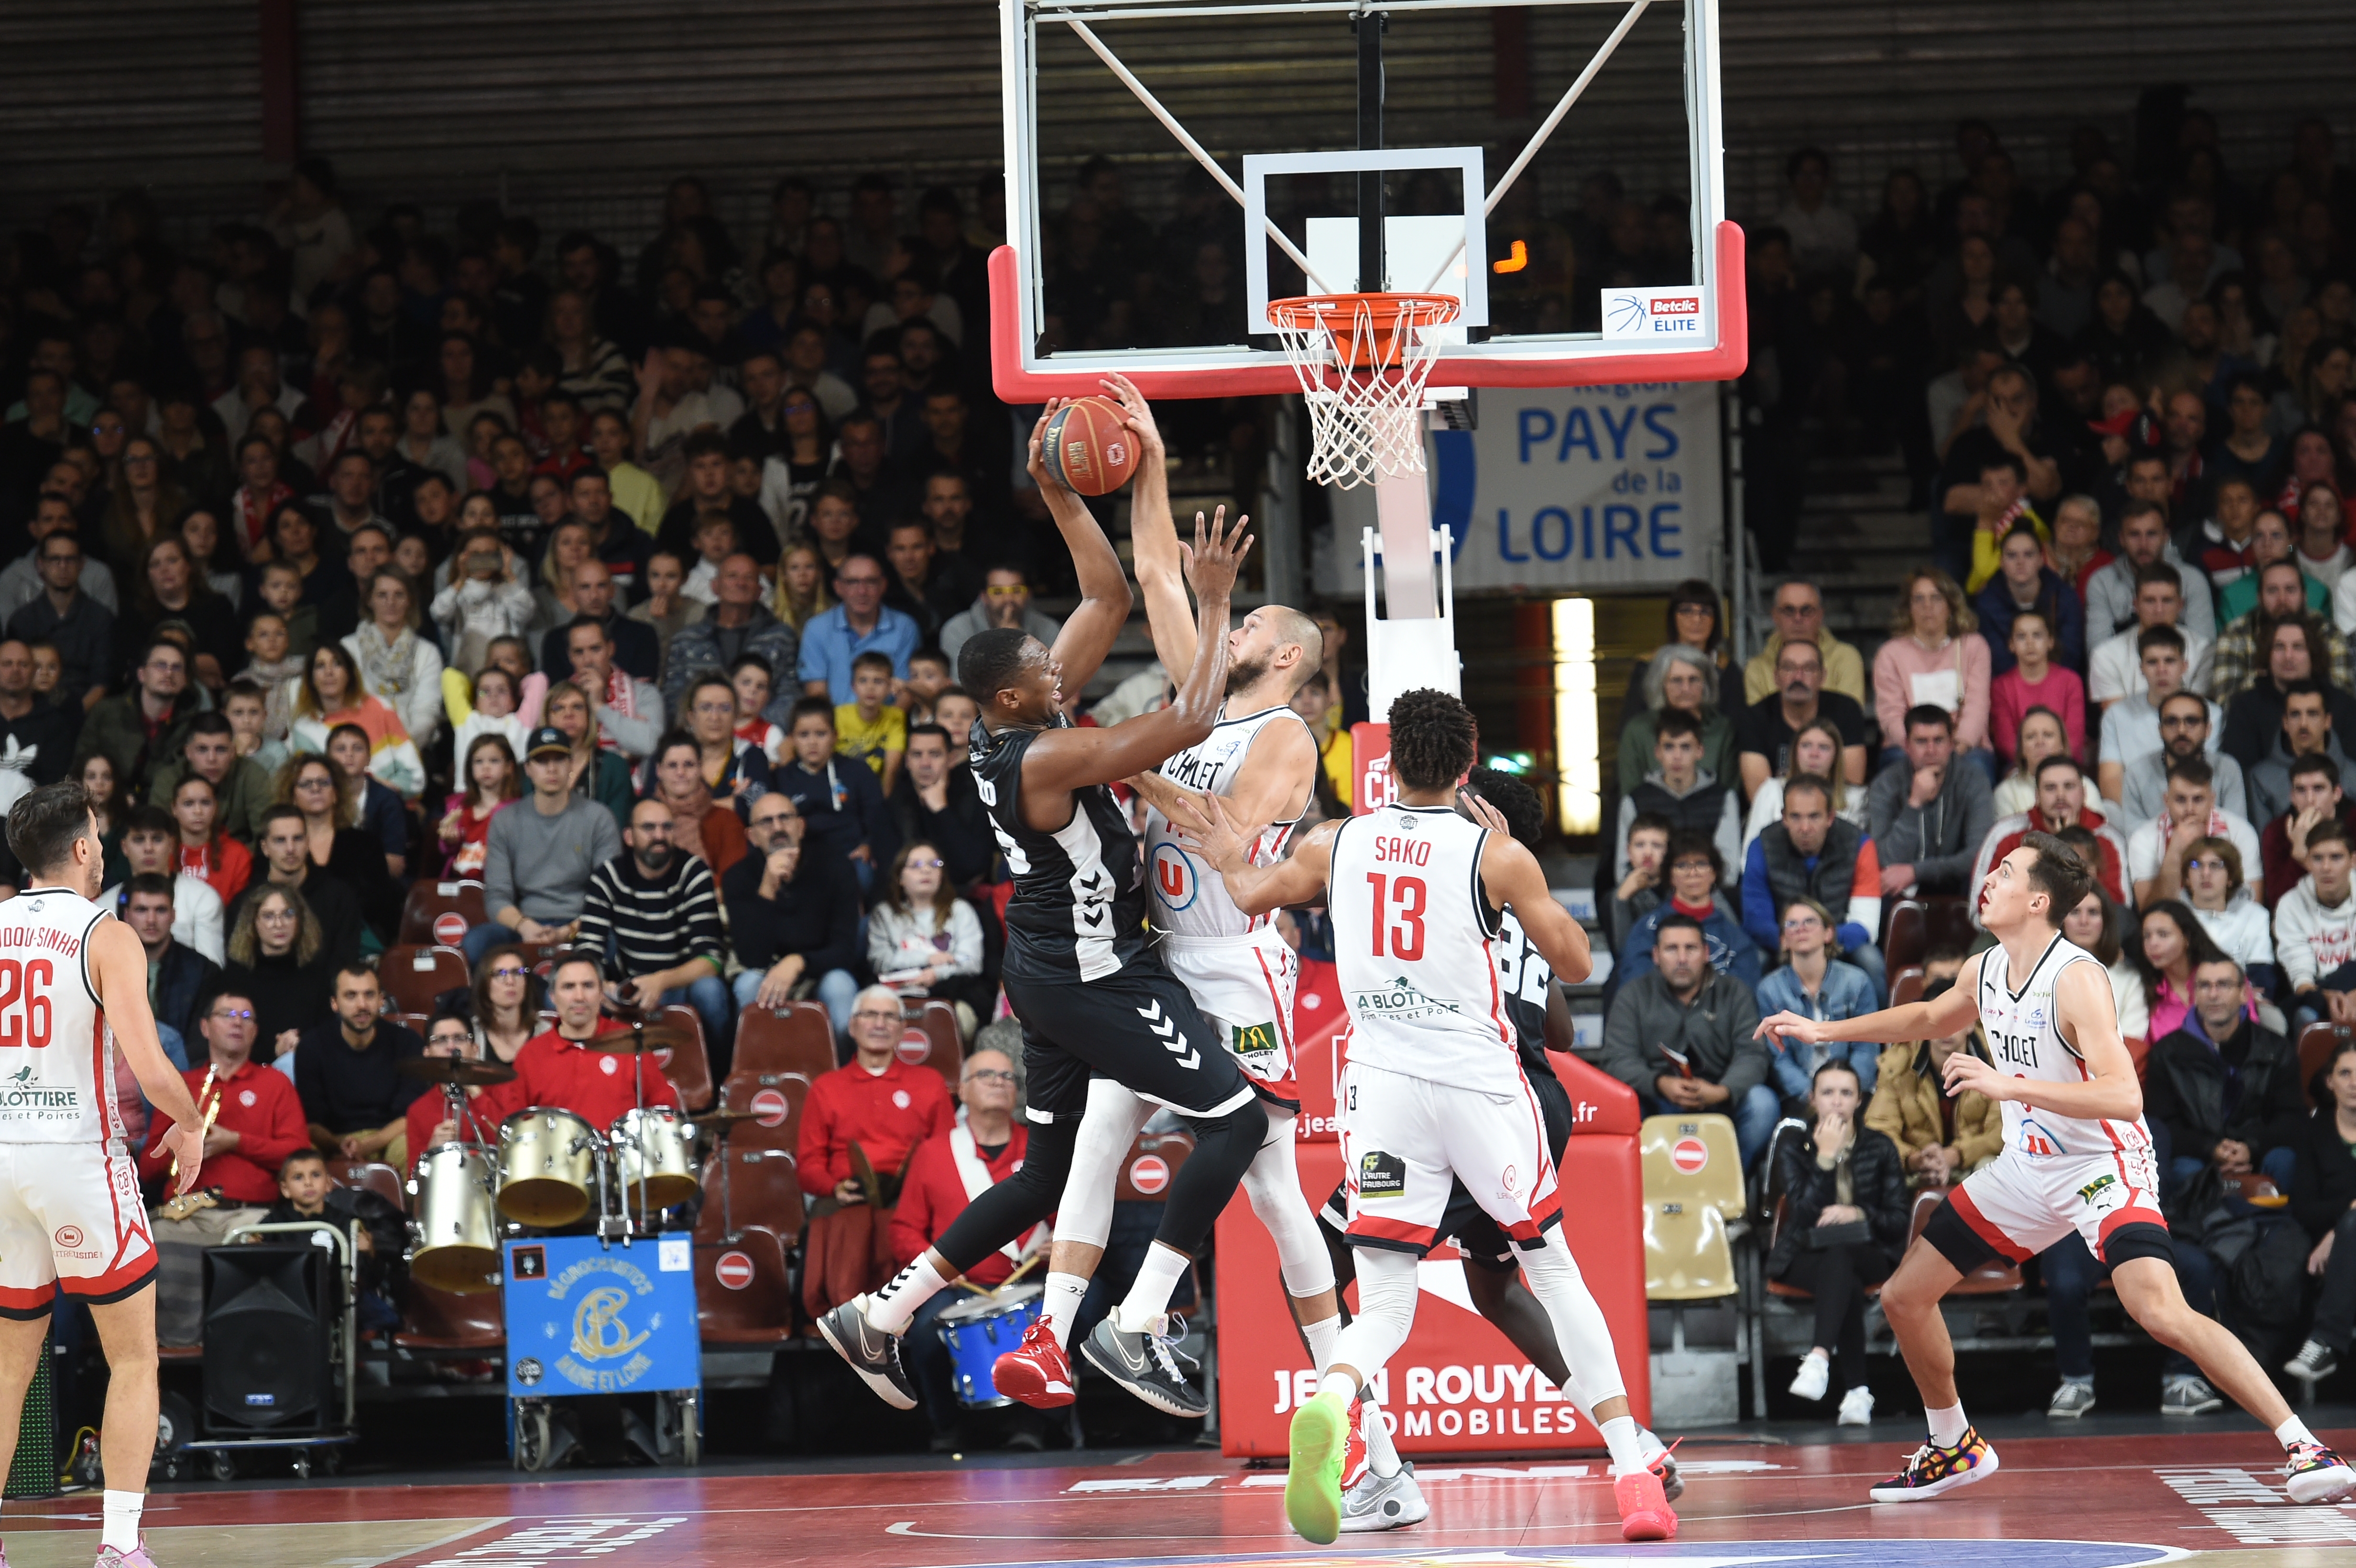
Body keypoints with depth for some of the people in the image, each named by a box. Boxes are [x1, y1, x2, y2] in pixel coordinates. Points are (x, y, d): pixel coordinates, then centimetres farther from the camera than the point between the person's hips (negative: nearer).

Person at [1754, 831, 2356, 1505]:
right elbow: (1928, 1018, 25)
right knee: (1903, 1297, 9)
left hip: (2104, 1165, -8)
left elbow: (2124, 1096, -34)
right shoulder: (1984, 971, 0)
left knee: (2161, 1311, -29)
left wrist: (2010, 1085, -38)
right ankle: (1954, 1448, 31)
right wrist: (1824, 1030, 23)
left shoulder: (2076, 979, -24)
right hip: (2028, 1167, 8)